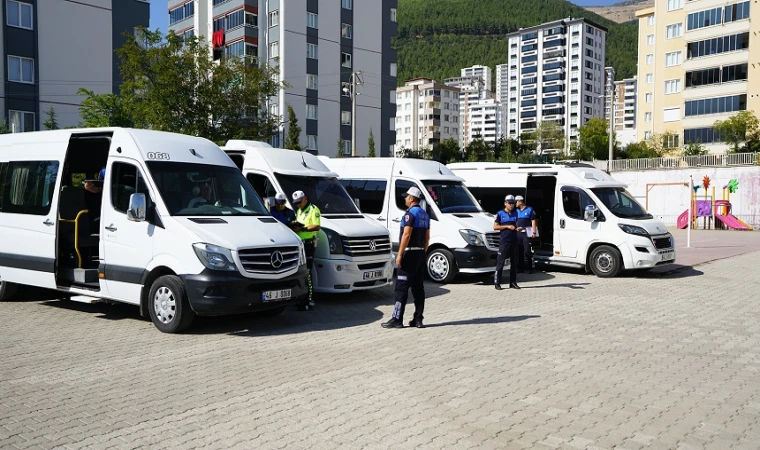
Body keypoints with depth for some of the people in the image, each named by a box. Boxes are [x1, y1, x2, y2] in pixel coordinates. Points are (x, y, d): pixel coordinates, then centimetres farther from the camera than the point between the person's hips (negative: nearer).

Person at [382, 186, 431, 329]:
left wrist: (399, 254, -19)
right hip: (420, 254, 9)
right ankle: (418, 319, 10)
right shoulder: (425, 215, 15)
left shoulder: (410, 213, -12)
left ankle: (397, 319, -5)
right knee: (418, 287, 9)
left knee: (401, 287, -6)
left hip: (409, 253, -9)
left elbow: (406, 235, -19)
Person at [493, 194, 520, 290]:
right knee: (500, 262, -5)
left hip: (514, 241, 5)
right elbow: (495, 226, -4)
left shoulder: (515, 213, 15)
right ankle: (497, 283, -1)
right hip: (504, 241, -5)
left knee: (514, 263, 8)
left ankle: (513, 282, 16)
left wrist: (517, 228, 5)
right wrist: (507, 226, -11)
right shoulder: (500, 214, 0)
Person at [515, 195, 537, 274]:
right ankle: (521, 267, 16)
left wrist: (533, 232, -13)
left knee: (527, 251, -9)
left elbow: (533, 222, -5)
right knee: (519, 251, 9)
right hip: (518, 233, 6)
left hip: (527, 233, -6)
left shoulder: (530, 210, -1)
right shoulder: (517, 211, 16)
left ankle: (530, 268, -4)